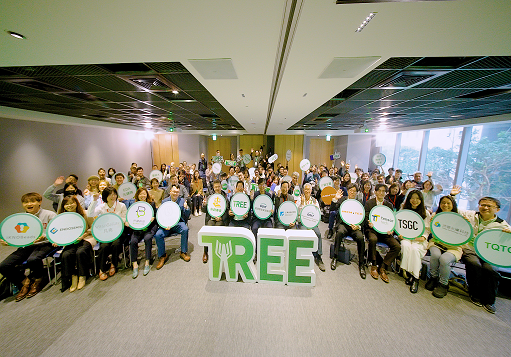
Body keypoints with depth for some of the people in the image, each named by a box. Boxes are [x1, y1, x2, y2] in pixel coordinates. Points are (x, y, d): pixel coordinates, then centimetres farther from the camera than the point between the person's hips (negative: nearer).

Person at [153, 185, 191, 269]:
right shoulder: (164, 202, 4)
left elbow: (187, 217, 1)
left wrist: (186, 208, -21)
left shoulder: (182, 201, 2)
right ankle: (162, 256, 0)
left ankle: (184, 252, -10)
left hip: (178, 223, -1)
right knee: (157, 235, -25)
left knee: (185, 229, -31)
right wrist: (165, 226, -15)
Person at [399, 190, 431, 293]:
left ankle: (415, 278, -23)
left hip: (419, 240, -1)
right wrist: (400, 234, -8)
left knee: (415, 249, -33)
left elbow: (427, 229, 8)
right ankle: (407, 272, -26)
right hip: (406, 237, 1)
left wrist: (423, 237, -11)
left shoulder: (425, 213, 8)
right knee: (406, 245, -34)